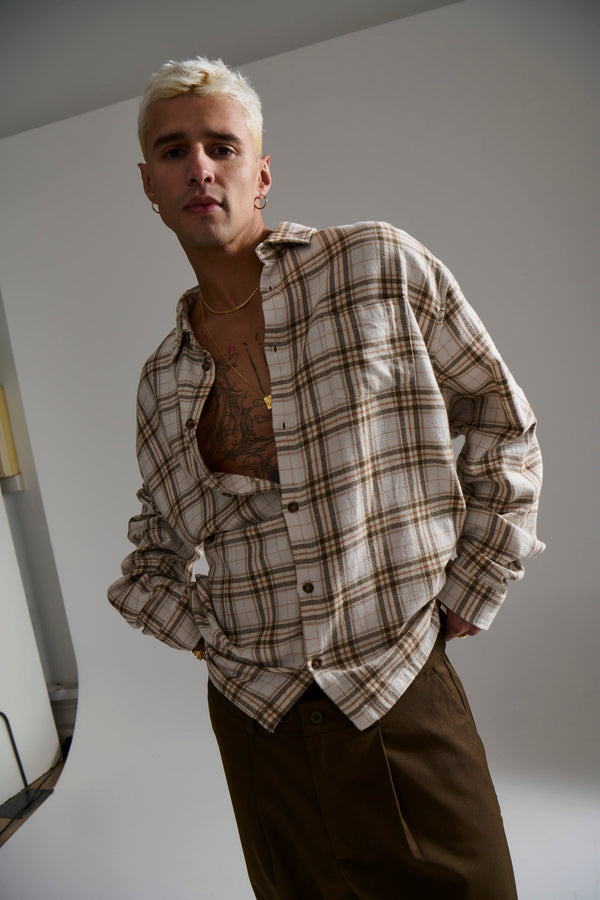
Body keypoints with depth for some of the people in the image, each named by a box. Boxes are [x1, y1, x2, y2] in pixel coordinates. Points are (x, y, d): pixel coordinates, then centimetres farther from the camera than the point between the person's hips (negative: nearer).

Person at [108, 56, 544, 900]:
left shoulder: (378, 267, -6)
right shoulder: (161, 380, 4)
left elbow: (504, 425, 0)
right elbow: (151, 556, 16)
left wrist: (462, 598, -2)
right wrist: (208, 631, 1)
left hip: (403, 699, -2)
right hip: (255, 716, 3)